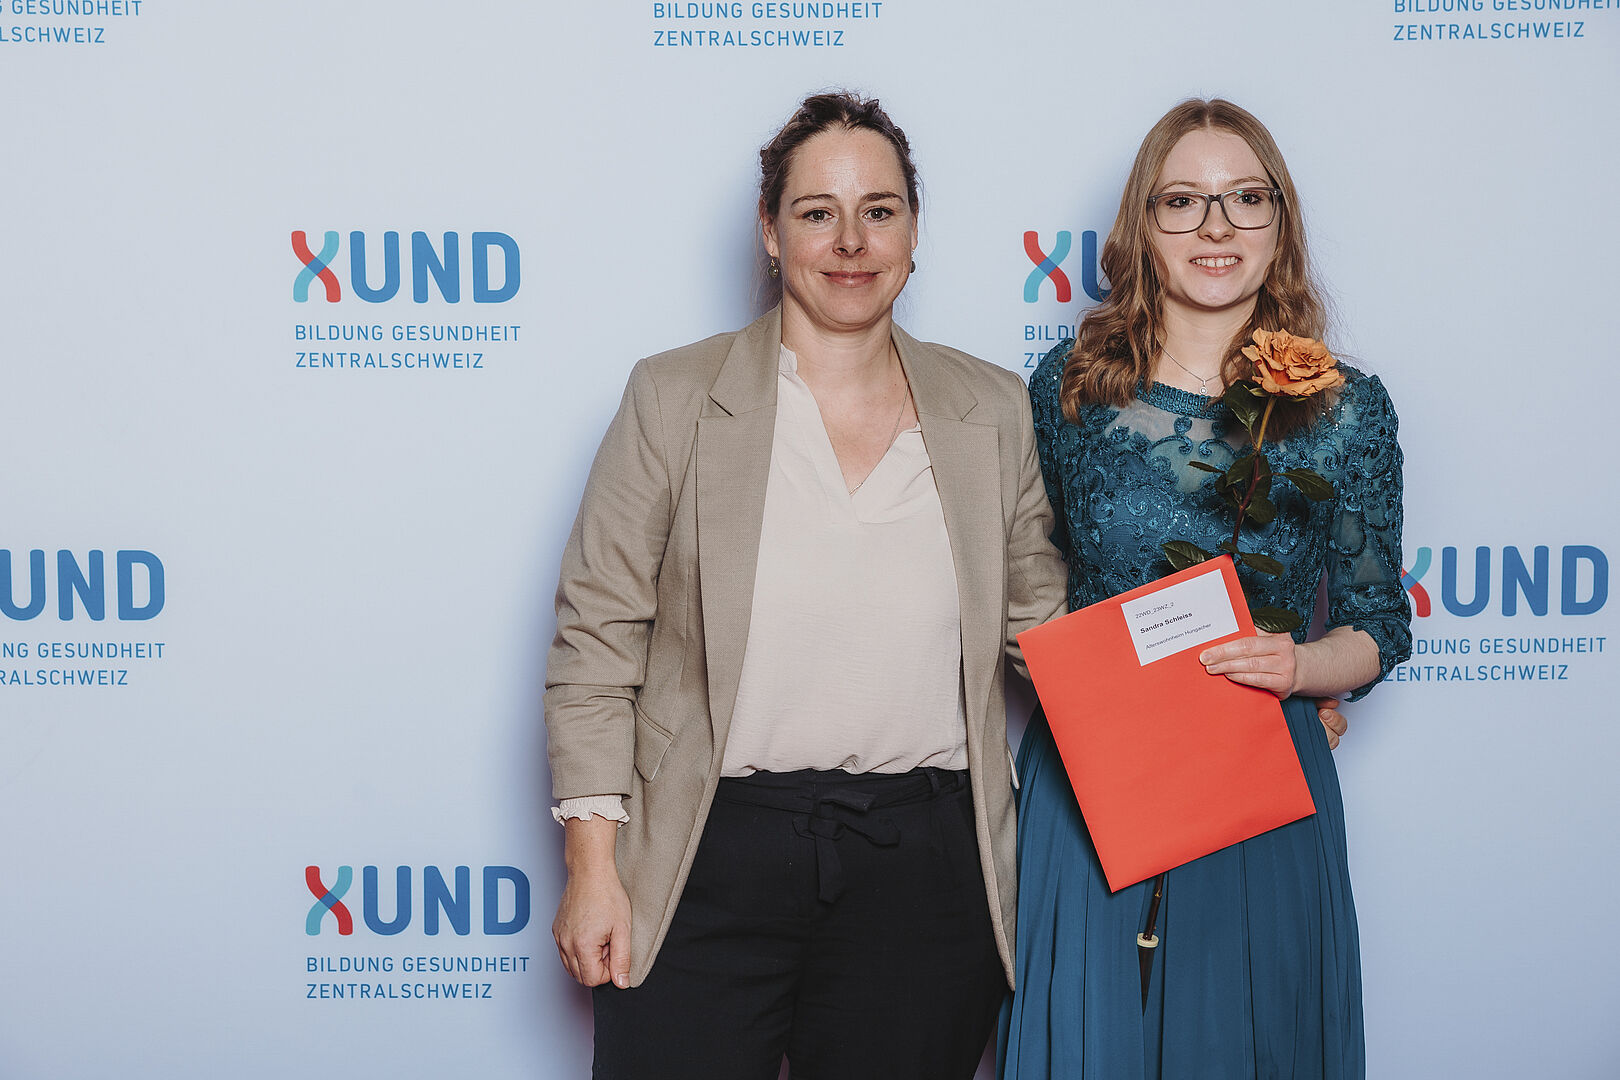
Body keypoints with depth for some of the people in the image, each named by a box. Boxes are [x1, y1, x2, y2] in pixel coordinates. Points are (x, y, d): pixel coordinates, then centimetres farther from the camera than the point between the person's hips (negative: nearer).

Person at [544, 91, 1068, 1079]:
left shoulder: (994, 410, 8)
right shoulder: (674, 397, 0)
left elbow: (1044, 623, 16)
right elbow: (596, 640, 0)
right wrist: (592, 867, -5)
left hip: (924, 873, 2)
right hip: (709, 865, -2)